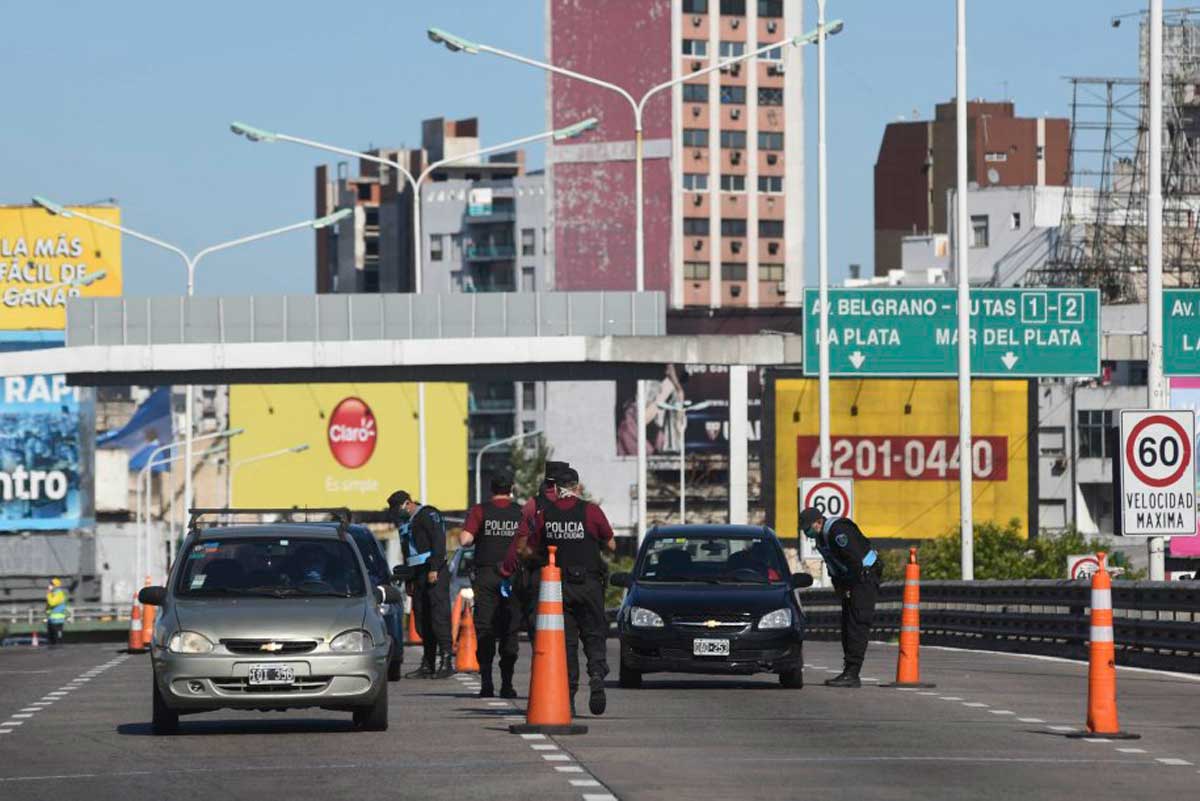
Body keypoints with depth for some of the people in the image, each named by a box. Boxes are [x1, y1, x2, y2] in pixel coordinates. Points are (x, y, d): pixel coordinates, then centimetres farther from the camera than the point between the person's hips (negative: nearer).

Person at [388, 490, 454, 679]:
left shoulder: (428, 515, -5)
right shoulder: (406, 523, 22)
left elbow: (439, 542, -15)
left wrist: (434, 569, -20)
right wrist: (408, 579, 20)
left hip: (435, 573, -9)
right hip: (418, 575, 9)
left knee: (439, 616, -13)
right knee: (422, 621, 6)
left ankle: (447, 661, -17)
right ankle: (428, 665, 9)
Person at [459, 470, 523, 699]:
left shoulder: (479, 511, -2)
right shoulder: (521, 513, 2)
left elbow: (464, 540, -11)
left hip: (485, 576, -1)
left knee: (484, 631, 2)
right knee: (509, 631, 5)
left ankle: (486, 682, -6)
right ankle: (507, 684, 1)